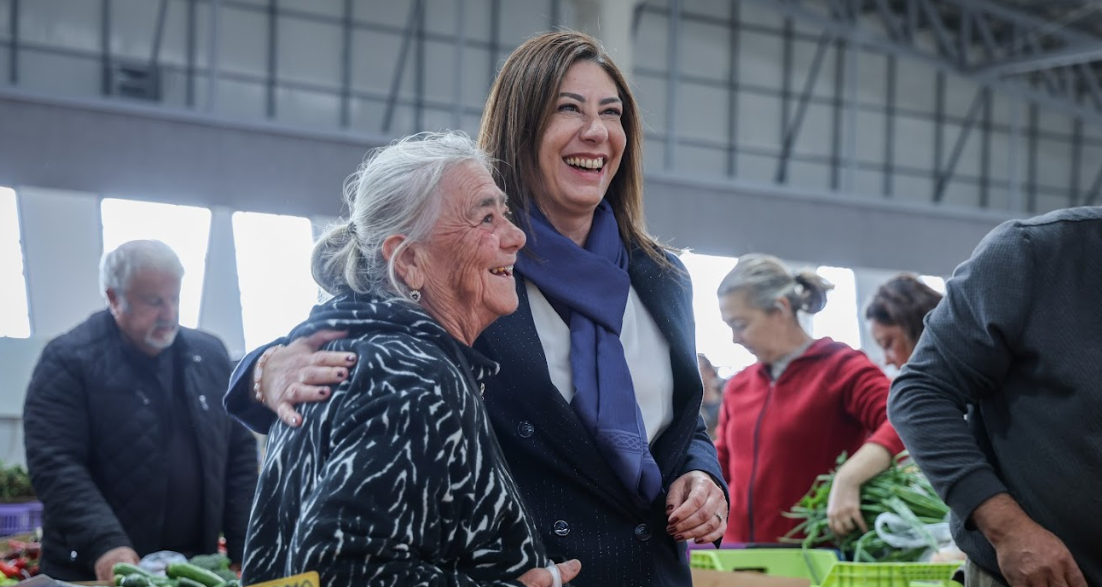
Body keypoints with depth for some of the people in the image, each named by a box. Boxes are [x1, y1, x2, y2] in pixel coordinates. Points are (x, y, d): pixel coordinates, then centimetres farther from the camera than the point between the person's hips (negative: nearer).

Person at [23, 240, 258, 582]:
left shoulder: (210, 355, 9)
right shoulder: (69, 361, -7)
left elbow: (239, 454, 12)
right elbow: (55, 464, -15)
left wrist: (246, 551, 3)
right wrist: (105, 545, -28)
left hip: (194, 569, 5)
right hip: (98, 574, -4)